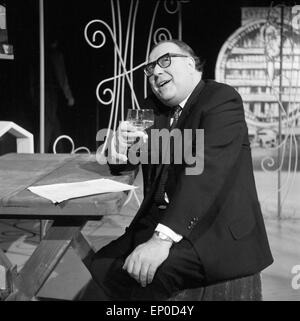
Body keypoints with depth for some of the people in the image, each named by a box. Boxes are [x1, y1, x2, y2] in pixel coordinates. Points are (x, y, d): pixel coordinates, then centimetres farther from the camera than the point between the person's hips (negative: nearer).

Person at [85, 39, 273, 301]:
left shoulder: (222, 100, -10)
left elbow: (207, 170, -25)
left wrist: (163, 237, -35)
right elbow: (120, 164, 21)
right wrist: (122, 146, -5)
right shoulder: (153, 108, 13)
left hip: (219, 231, -7)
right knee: (97, 269, -9)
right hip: (158, 222, 7)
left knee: (146, 275, -29)